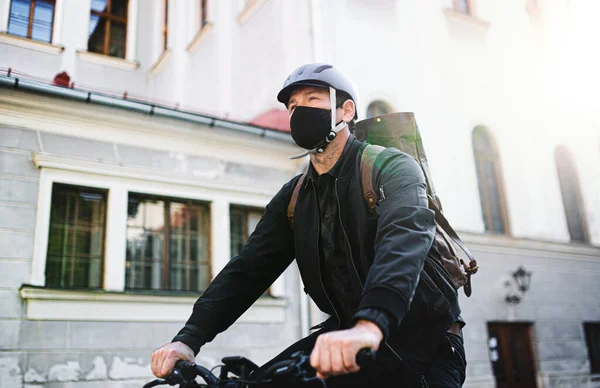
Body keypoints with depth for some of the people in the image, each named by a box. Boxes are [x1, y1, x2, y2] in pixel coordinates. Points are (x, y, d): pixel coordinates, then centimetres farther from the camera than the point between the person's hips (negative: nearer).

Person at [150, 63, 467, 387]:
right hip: (346, 334, 5)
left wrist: (369, 326, -52)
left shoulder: (390, 168, -13)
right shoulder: (293, 198, 4)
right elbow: (249, 267, -4)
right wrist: (189, 338, -19)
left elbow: (406, 238, -33)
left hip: (424, 347, -4)